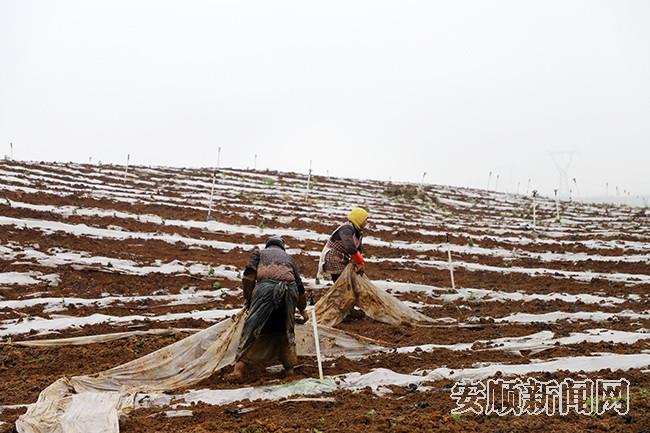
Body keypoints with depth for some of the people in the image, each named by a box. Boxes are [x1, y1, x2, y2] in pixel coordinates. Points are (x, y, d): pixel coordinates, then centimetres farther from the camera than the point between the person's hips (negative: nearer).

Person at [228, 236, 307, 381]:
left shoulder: (259, 253, 28)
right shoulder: (289, 258, 36)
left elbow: (248, 276, 13)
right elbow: (299, 284, 42)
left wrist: (248, 299, 22)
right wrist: (302, 309, 56)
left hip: (266, 286, -3)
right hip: (289, 290, 3)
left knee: (251, 328, 0)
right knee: (287, 329, 20)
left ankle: (239, 368, -7)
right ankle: (289, 367, 20)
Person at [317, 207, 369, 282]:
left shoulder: (359, 231, 7)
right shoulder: (346, 229, -25)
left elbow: (359, 248, 5)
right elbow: (350, 248, -38)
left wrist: (361, 262, -12)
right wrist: (361, 262, -33)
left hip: (342, 261, 10)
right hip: (333, 261, -10)